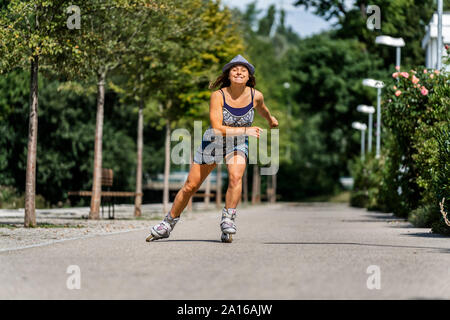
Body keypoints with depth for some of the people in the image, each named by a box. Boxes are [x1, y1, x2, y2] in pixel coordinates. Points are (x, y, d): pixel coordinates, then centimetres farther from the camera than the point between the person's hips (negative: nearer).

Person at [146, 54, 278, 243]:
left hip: (238, 144, 1)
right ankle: (168, 224, 24)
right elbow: (218, 128, -30)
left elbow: (261, 109, 11)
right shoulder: (218, 96, -24)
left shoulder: (255, 96, -15)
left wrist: (270, 119, 31)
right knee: (190, 186, 5)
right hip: (214, 142, -1)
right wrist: (246, 130, -35)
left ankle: (228, 221, -20)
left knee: (236, 176, -31)